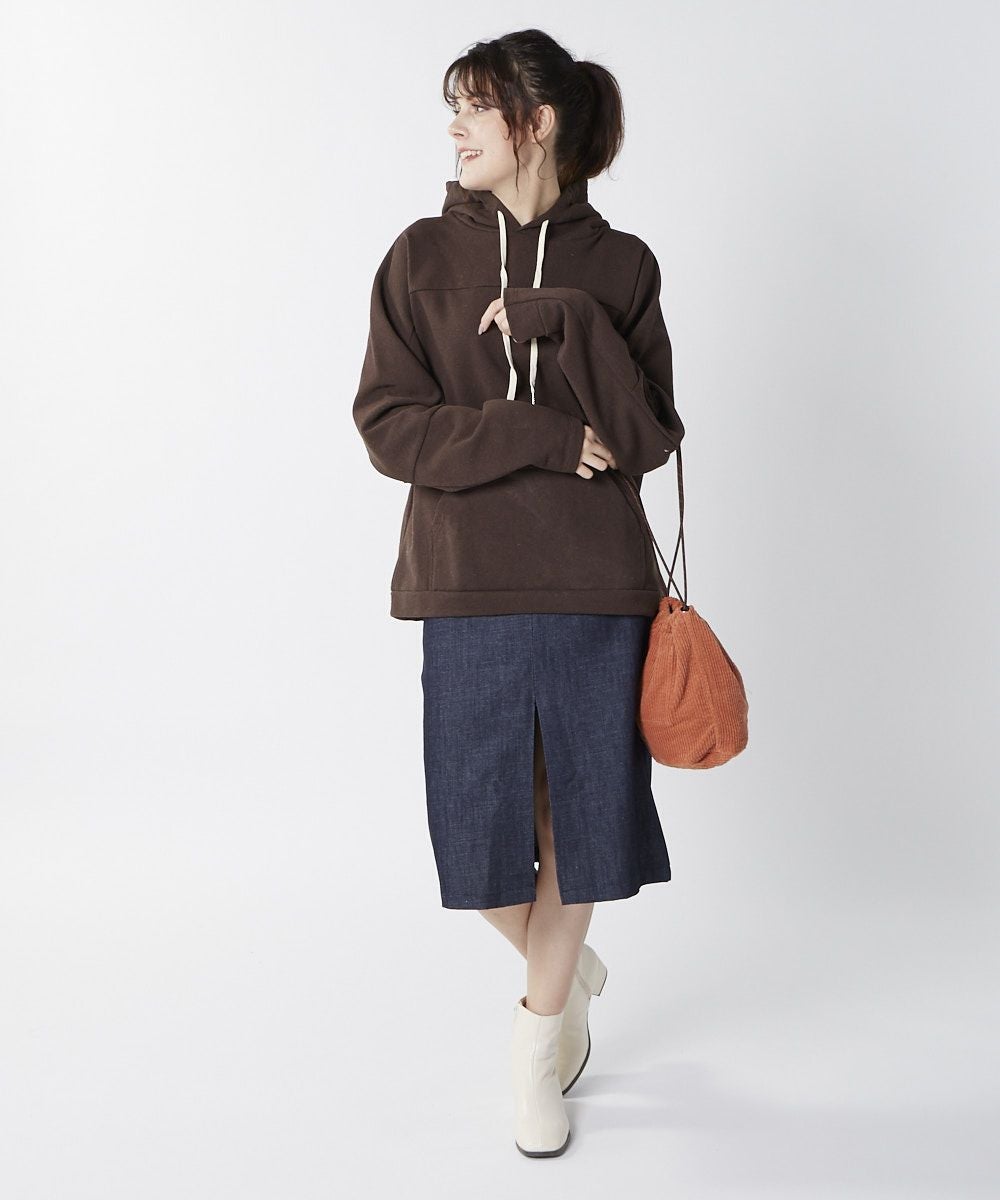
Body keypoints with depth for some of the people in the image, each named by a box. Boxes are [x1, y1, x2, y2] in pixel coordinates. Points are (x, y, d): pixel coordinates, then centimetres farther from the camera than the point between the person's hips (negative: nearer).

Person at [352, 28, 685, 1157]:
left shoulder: (617, 266, 4)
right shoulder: (423, 257, 4)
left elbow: (650, 435, -4)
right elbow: (388, 426, -5)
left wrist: (567, 323, -15)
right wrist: (548, 437, -12)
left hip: (594, 584, 0)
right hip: (468, 585, 0)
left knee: (577, 810, 8)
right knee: (478, 821, 6)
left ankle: (537, 1037, 30)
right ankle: (567, 973, 37)